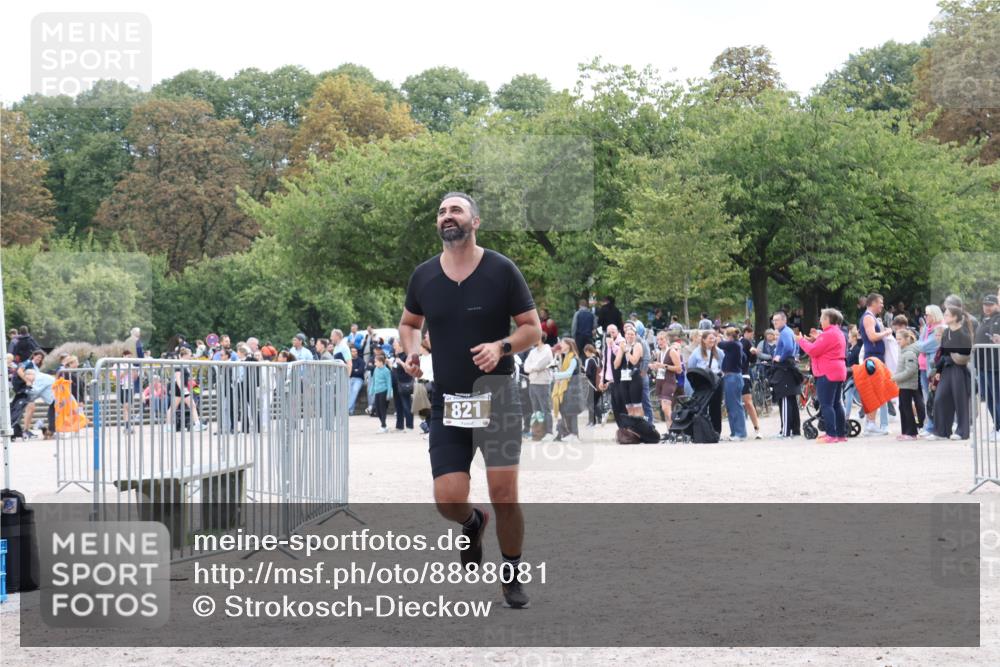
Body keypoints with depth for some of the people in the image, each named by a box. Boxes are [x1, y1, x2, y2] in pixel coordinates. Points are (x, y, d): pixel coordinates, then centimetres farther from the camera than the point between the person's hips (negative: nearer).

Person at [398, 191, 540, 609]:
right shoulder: (424, 276, 5)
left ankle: (512, 575, 15)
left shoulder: (501, 270, -4)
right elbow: (409, 323, 22)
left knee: (504, 493, -9)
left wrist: (502, 346, -19)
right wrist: (411, 351, 1)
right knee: (448, 499, -7)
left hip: (497, 395, -2)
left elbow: (533, 328, 0)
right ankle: (473, 524, 31)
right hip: (447, 400, 2)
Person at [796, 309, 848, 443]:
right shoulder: (839, 333, 17)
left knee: (826, 405, -8)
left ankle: (831, 435, -12)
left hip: (827, 374, -10)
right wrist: (817, 339, 14)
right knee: (837, 404, 13)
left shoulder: (829, 334, -16)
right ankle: (841, 434, 14)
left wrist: (802, 340, -3)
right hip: (839, 372, 10)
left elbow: (813, 350, -16)